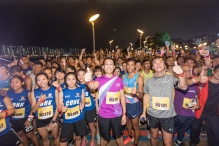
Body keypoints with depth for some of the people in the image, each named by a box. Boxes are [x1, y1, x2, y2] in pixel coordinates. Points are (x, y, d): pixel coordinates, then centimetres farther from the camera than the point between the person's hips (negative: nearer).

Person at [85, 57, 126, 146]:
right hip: (103, 115, -1)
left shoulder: (119, 80, -3)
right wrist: (88, 81, -54)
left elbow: (122, 97, 1)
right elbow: (93, 86, -31)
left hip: (117, 114, 1)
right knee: (104, 137, 19)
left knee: (118, 136, 22)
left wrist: (124, 114, 0)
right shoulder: (99, 79, -8)